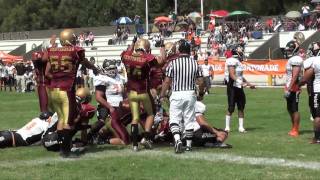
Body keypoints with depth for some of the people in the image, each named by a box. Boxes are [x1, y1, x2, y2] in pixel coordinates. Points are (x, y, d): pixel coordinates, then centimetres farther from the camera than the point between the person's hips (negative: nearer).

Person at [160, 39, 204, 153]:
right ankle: (188, 145, 16)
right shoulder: (195, 64, 3)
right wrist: (201, 93, 23)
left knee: (174, 119, 1)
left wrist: (162, 95, 5)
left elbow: (167, 81, -5)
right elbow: (201, 81, 5)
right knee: (189, 120, 10)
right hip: (190, 94, 3)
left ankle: (177, 140, -21)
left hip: (177, 94, -3)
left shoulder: (173, 63, -5)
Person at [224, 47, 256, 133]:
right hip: (232, 87, -9)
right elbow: (232, 75, -20)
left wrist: (249, 84, 28)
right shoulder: (232, 61, -13)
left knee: (241, 107, 8)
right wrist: (241, 83, -29)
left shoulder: (238, 63, 15)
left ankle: (241, 127, 14)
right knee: (231, 107, -4)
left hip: (239, 87, 9)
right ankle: (227, 127, 6)